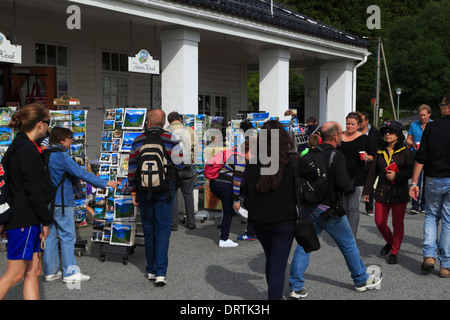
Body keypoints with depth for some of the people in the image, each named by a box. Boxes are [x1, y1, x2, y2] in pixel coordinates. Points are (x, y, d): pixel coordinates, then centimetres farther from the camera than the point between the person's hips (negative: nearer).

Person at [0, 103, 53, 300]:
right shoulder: (28, 151, -18)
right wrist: (46, 221, -9)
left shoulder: (17, 146, 13)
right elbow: (35, 192, -19)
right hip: (23, 220, -10)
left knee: (33, 272, 11)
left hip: (26, 219, 10)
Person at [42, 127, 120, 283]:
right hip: (61, 202, -8)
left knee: (50, 235, 11)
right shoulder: (62, 156, -15)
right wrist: (105, 183, -21)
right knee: (68, 236, -2)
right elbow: (81, 173, -21)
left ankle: (50, 271, 16)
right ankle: (70, 273, 0)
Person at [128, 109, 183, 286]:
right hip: (165, 190, -2)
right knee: (162, 229, -1)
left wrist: (133, 192, 9)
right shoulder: (170, 140, -6)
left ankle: (151, 270, 20)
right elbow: (179, 165, -7)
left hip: (144, 191, 2)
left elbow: (132, 168, 2)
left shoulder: (138, 141, 1)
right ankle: (160, 273, -8)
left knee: (148, 230, 12)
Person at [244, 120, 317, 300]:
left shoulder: (253, 163, -5)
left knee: (271, 260, 24)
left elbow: (246, 192, 3)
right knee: (278, 267, 0)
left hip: (258, 222, 4)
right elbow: (315, 177, 2)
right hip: (284, 221, -3)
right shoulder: (292, 162, -11)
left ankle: (273, 295, 40)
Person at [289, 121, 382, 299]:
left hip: (307, 207, 6)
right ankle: (362, 280, 30)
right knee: (348, 244, 13)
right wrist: (351, 187, 1)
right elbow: (345, 184, -20)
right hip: (328, 209, -5)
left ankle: (296, 287, 7)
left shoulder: (310, 154, 4)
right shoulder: (336, 156, -15)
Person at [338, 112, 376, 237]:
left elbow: (374, 156, 6)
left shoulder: (364, 138, 2)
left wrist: (367, 158, -14)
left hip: (357, 177, -3)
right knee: (344, 208, 8)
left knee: (353, 208, -6)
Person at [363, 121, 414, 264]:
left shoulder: (406, 152, -2)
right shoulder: (380, 152, 9)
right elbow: (373, 172, 12)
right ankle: (389, 242, 32)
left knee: (397, 224, 2)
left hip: (399, 193, -3)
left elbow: (412, 171, -6)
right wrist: (367, 191, 11)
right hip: (382, 193, 4)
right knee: (380, 222, 5)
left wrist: (396, 175, -19)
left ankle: (394, 252, 15)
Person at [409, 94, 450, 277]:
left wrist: (414, 182, 0)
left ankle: (429, 255, 4)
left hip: (433, 180, 1)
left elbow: (420, 158, -4)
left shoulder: (431, 128, -2)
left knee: (431, 216, 18)